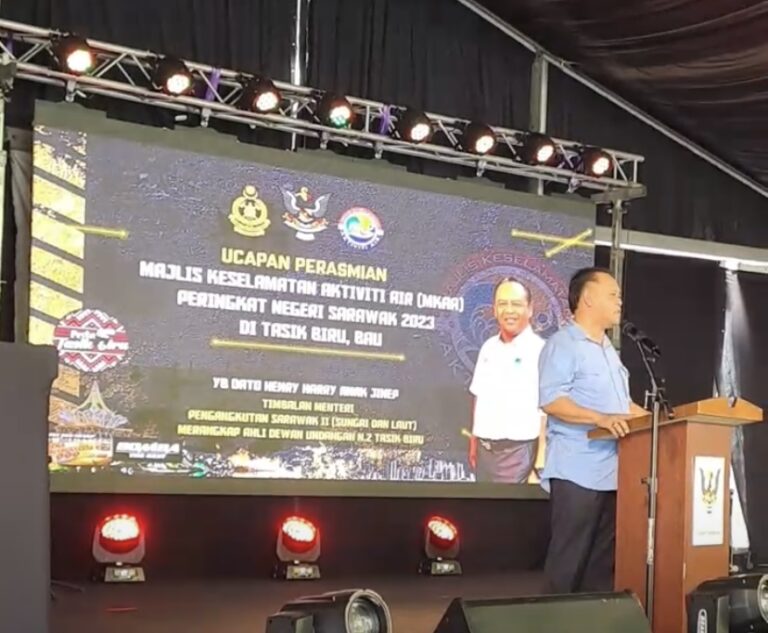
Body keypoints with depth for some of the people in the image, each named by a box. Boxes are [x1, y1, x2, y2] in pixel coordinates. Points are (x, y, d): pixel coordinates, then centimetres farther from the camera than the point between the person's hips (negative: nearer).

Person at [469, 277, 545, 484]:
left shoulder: (540, 350, -11)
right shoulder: (489, 347, 10)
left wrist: (540, 464, -16)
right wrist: (473, 441, 14)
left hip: (517, 450, -6)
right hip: (485, 448, 6)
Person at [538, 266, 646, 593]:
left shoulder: (608, 350, 21)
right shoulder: (563, 344, -9)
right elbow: (550, 400, -20)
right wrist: (600, 419, -29)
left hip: (612, 471, 9)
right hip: (577, 472, -9)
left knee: (604, 557, 10)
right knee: (569, 557, -5)